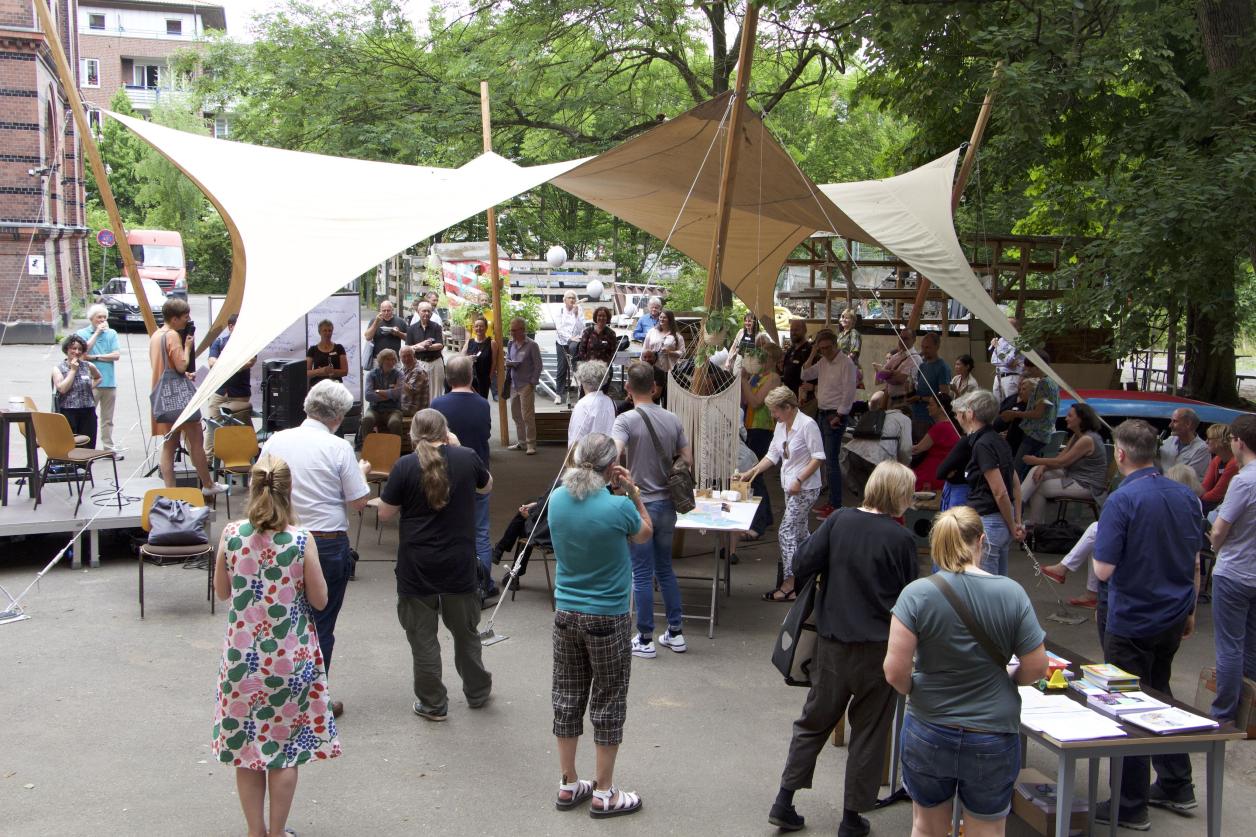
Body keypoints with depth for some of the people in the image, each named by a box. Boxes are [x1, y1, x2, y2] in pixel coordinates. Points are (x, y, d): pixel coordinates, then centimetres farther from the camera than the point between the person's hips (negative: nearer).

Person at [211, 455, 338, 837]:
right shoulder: (301, 540, -16)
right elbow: (319, 600, -6)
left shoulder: (231, 535, -9)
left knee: (246, 745, 16)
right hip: (290, 658, -2)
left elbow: (221, 592, 4)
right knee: (285, 748, 13)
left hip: (242, 656, 2)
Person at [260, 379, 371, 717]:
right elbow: (358, 502, -8)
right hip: (327, 544, -4)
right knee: (321, 624, 7)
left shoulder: (276, 441, 0)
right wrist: (361, 473, 10)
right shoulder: (339, 448, -12)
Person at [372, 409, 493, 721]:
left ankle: (432, 704, 18)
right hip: (459, 564, 2)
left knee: (423, 637, 10)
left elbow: (386, 513, -5)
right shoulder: (467, 458, -6)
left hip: (417, 567, -2)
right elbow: (487, 486, 15)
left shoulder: (405, 466, -12)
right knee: (465, 631, 19)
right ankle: (477, 692, 33)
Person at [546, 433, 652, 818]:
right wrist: (633, 493, 2)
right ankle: (604, 794, 19)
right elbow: (645, 534, 2)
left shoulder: (558, 499, -6)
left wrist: (618, 494, 9)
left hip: (566, 613, 5)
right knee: (608, 704, 9)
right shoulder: (619, 507, -20)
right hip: (607, 619, -5)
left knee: (567, 697, 15)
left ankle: (568, 785, 27)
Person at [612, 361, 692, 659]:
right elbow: (688, 461, 7)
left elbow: (613, 455, -30)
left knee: (642, 574, 3)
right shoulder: (673, 420, 3)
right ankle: (676, 632, 23)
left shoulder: (627, 420, -14)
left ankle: (645, 640, 11)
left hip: (640, 504, -5)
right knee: (665, 569, 18)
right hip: (667, 504, 5)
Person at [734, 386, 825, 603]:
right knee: (800, 532, 16)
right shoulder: (781, 426, 8)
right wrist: (752, 472, 3)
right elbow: (773, 455, 13)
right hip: (791, 487, 9)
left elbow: (818, 457, -17)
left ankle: (789, 585, -7)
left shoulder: (807, 425, -18)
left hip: (805, 488, -9)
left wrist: (799, 480, -22)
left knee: (787, 531, -10)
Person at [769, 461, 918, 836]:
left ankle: (784, 801, 19)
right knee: (868, 730, 11)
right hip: (878, 647, -3)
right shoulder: (901, 538, -12)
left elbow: (803, 566, -7)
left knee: (815, 719, 18)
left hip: (831, 639, 3)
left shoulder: (839, 520, -5)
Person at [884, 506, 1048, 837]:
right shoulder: (1012, 593, -12)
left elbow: (895, 671, -18)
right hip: (993, 740, 0)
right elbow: (1036, 668, -7)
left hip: (928, 733, 0)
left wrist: (914, 691, 3)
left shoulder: (917, 593, -16)